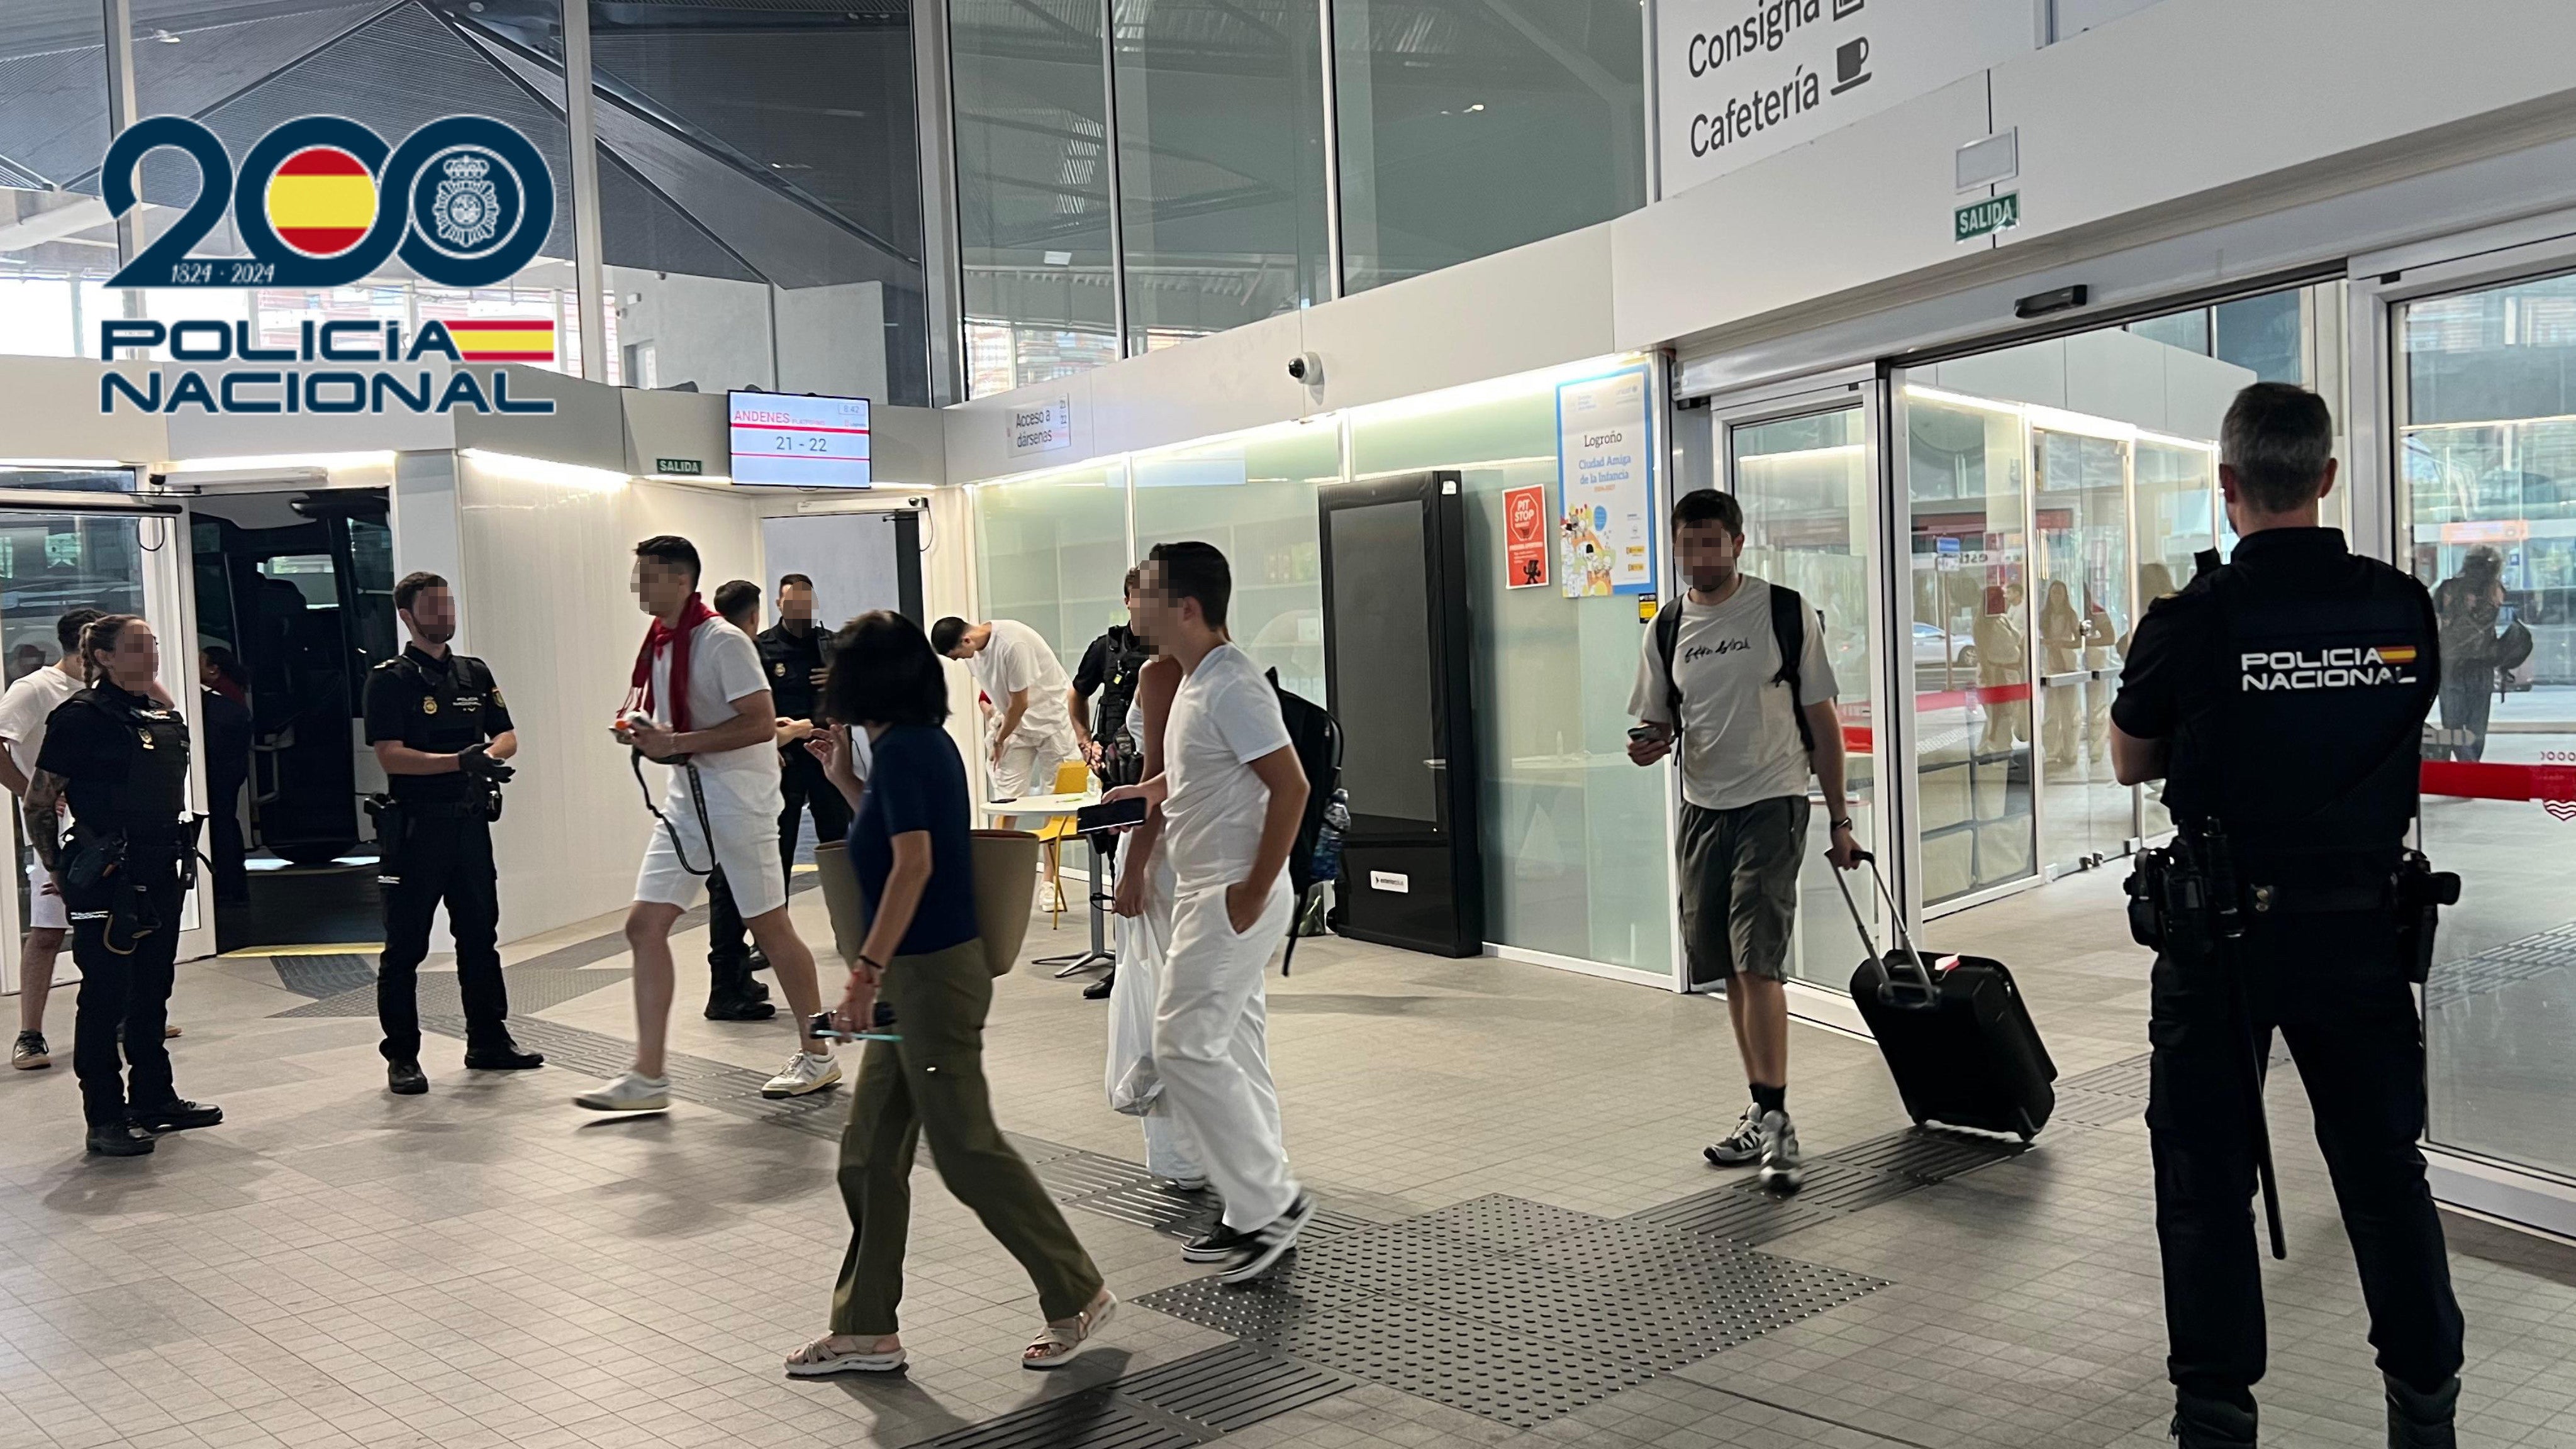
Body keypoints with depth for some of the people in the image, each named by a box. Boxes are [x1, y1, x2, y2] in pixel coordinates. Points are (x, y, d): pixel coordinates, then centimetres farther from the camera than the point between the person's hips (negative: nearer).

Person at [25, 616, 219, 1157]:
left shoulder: (166, 717, 11)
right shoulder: (80, 717, -10)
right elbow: (39, 802, -9)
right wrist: (58, 873, -7)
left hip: (161, 874, 7)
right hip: (107, 881, -7)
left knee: (153, 991, 15)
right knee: (106, 996, -1)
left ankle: (154, 1099, 25)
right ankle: (105, 1118, 7)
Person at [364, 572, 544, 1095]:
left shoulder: (475, 673, 12)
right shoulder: (390, 679, -5)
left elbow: (507, 737, 12)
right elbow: (390, 756, -15)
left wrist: (489, 755, -11)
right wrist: (462, 762, -23)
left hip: (471, 822, 6)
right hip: (415, 827, -6)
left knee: (480, 937, 12)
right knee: (405, 947, 1)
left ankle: (489, 1041, 23)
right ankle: (402, 1057, 8)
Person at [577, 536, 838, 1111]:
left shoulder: (722, 642, -15)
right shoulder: (658, 642, 10)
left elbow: (762, 723, -22)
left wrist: (676, 742, -24)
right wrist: (638, 726, 1)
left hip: (739, 798, -8)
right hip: (687, 797, 8)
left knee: (768, 925, 2)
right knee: (645, 924, 2)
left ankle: (817, 1054, 18)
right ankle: (647, 1077, 6)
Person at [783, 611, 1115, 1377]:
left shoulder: (902, 748, -15)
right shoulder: (923, 742, 13)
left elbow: (914, 863, -23)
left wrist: (867, 969, -23)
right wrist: (844, 780, 21)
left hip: (932, 970, -10)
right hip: (920, 972, 10)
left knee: (967, 1149, -1)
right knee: (869, 1153, 12)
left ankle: (1078, 1296, 11)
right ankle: (865, 1329, 20)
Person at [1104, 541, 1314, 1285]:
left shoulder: (1231, 687, -19)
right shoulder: (1196, 680, 12)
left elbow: (1291, 787, -24)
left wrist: (1254, 891, -22)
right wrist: (1155, 788, 14)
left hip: (1233, 899, -10)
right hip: (1207, 894, 10)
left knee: (1185, 1046, -8)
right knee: (1232, 1055, 14)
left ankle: (1270, 1201, 1)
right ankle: (1257, 1215, 22)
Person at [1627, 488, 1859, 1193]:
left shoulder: (1786, 614, -4)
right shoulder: (1669, 629, 7)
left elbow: (1823, 722, -1)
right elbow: (1659, 721, 16)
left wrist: (1840, 820, -3)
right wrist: (1649, 742, -9)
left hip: (1772, 805, -5)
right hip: (1702, 809, 5)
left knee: (1758, 963, -14)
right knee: (1729, 969, 10)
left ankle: (1775, 1122, -7)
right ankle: (1762, 1113, 22)